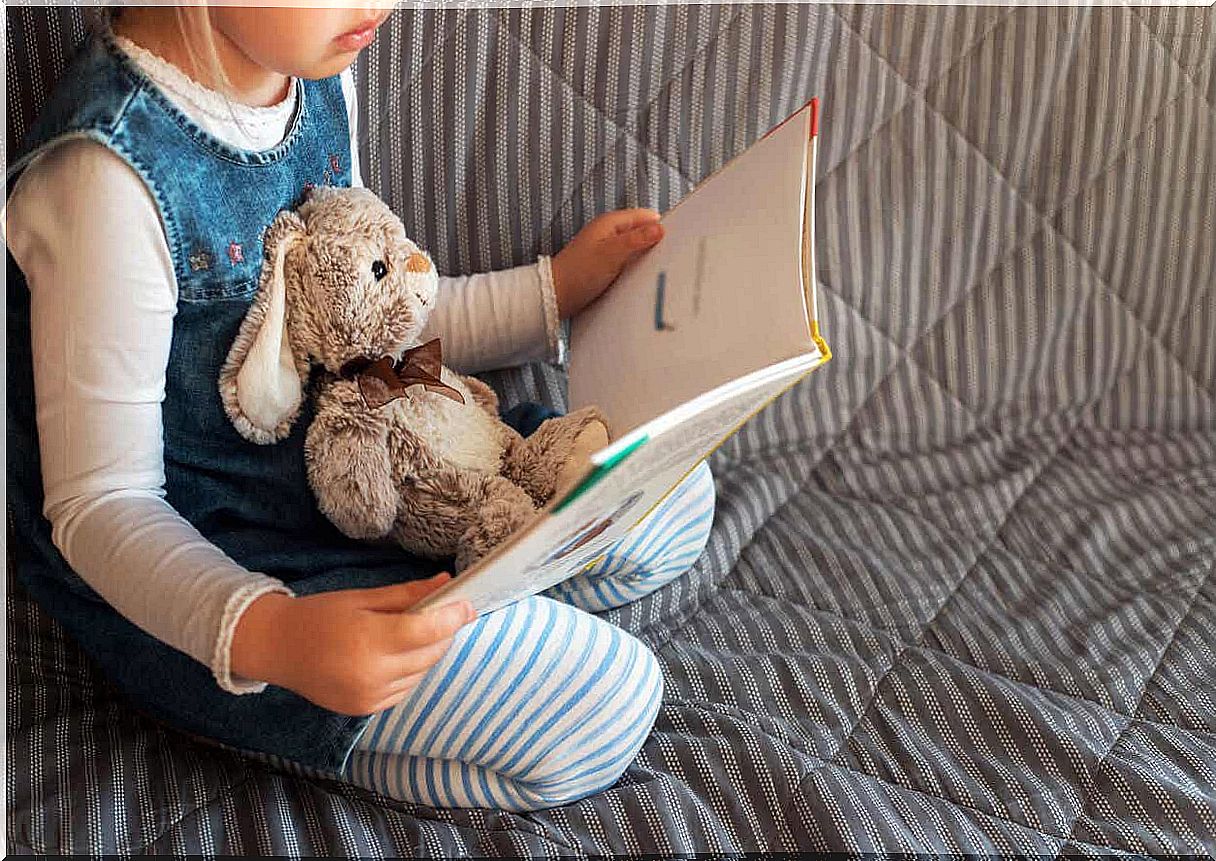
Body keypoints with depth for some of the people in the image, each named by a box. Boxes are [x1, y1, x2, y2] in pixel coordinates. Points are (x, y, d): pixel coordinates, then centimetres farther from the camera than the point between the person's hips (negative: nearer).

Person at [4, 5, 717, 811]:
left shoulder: (321, 75, -2)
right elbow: (99, 503, -22)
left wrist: (557, 289, 8)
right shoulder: (112, 174, -28)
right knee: (599, 710, -16)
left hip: (334, 468, 8)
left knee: (674, 499, 7)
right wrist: (266, 637, -40)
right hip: (200, 575, -8)